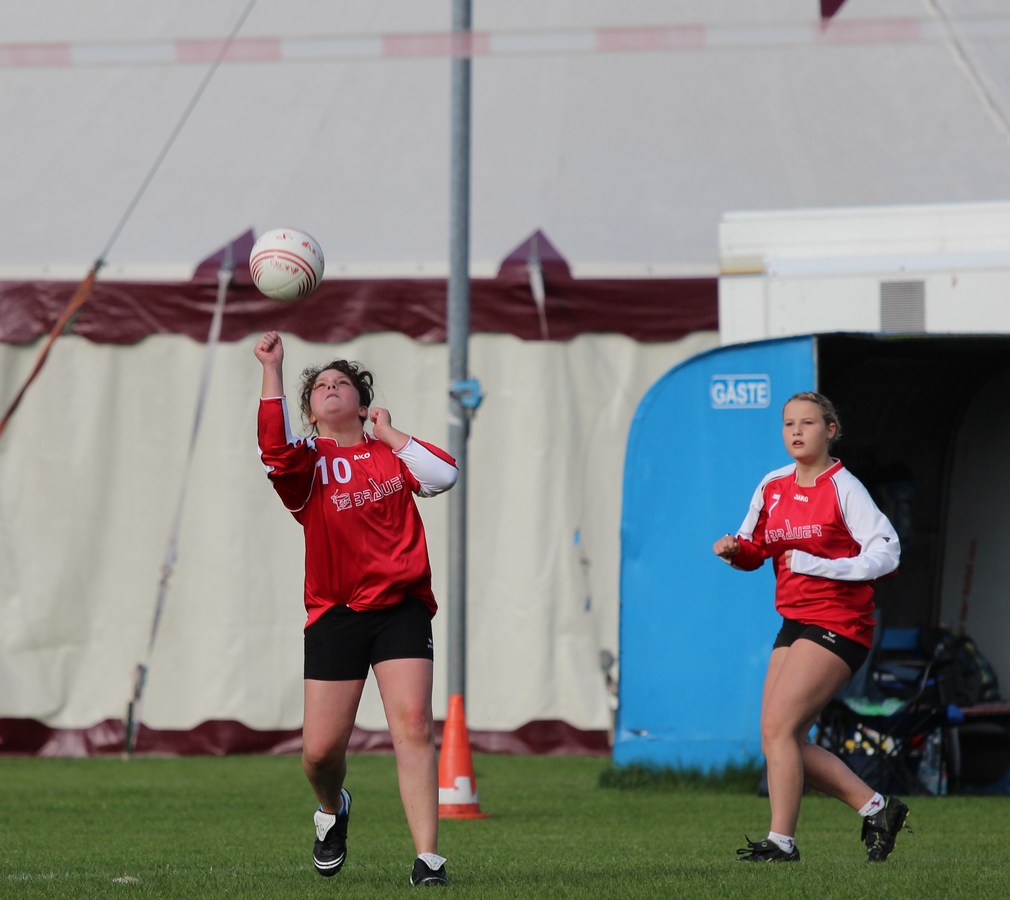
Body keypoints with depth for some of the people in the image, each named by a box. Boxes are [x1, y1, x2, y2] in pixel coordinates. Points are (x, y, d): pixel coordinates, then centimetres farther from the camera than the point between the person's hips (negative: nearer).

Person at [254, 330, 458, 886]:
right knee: (321, 750, -2)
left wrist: (389, 433, 0)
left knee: (413, 726, -15)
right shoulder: (308, 462, 4)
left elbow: (443, 476, -5)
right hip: (334, 616, 0)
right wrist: (271, 370, -23)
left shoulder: (391, 453, 12)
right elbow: (275, 453, -20)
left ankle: (427, 859, -16)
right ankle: (332, 810, 34)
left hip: (401, 608, 1)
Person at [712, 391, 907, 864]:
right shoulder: (773, 486, 10)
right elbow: (756, 549, 19)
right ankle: (875, 808, 16)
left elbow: (887, 552, -15)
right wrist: (736, 550, -5)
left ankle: (781, 840, -8)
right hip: (795, 623, 8)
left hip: (838, 624, -8)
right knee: (782, 739, 3)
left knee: (778, 727, -15)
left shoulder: (843, 488, -10)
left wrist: (816, 565, -20)